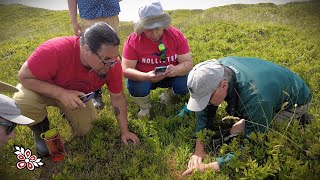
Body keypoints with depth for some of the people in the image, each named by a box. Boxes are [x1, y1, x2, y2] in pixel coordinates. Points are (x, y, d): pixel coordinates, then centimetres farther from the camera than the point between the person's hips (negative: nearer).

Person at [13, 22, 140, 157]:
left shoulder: (112, 63, -28)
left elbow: (118, 98, -15)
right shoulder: (54, 50, -41)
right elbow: (24, 76, -29)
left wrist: (124, 131, -11)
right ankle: (41, 132, 1)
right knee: (22, 101, -33)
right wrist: (61, 93, -43)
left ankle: (66, 110, 29)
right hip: (44, 88, -3)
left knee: (84, 130, -2)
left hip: (77, 94, 3)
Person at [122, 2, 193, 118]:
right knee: (135, 87, -33)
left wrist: (175, 70, -41)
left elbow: (188, 62, -16)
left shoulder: (176, 35, -16)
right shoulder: (133, 40, -20)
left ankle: (167, 95, 10)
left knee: (185, 84, -27)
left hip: (170, 76, 2)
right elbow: (126, 69, -23)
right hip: (144, 78, -1)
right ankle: (145, 107, 4)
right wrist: (146, 76, -43)